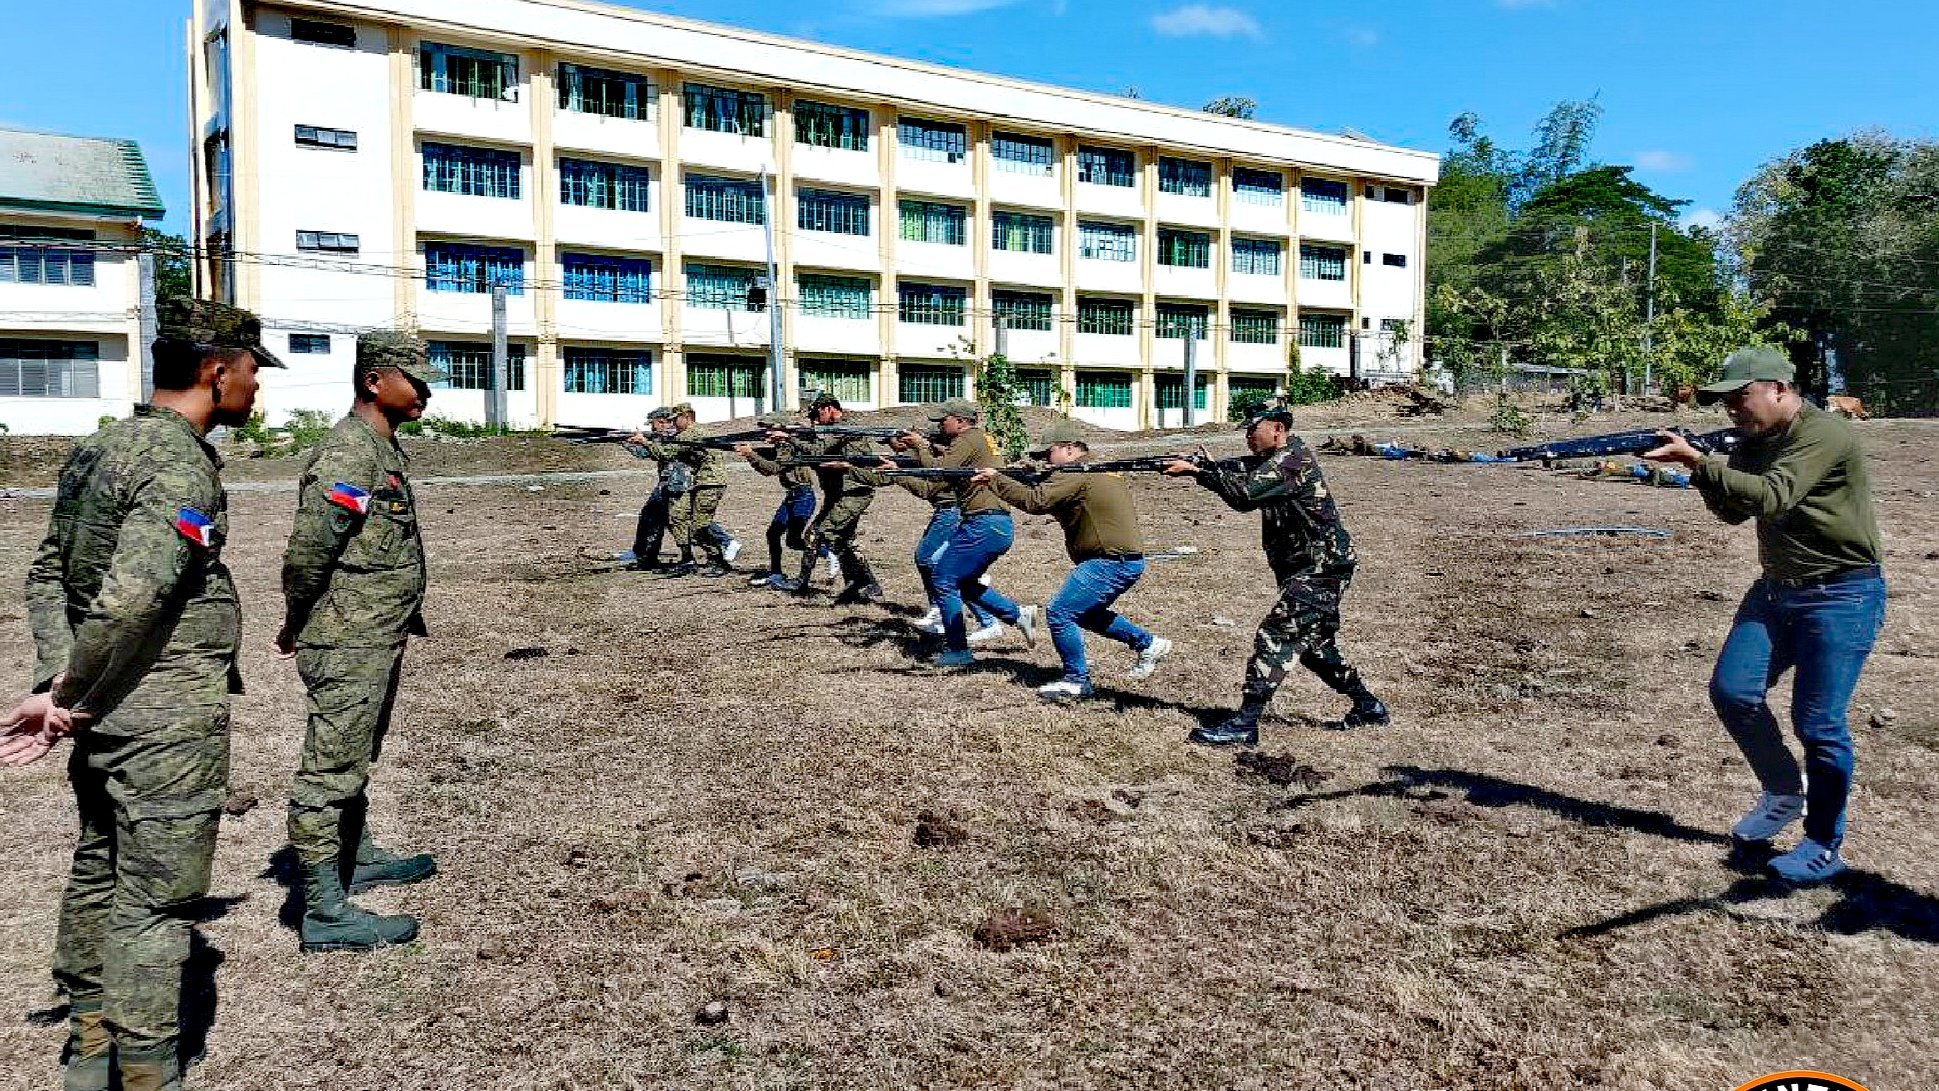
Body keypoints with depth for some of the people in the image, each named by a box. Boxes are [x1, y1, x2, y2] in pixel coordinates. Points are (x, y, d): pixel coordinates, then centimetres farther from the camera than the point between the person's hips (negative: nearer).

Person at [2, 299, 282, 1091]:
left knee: (98, 875, 19)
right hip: (168, 716, -9)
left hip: (106, 711, 9)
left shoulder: (100, 448, 11)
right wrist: (72, 697, -13)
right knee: (155, 903, 0)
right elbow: (130, 600, -27)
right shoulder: (182, 468, -18)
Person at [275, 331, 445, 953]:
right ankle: (325, 914, 3)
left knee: (355, 761, 23)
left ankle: (358, 857, 40)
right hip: (348, 647, -10)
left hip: (378, 640, 10)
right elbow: (308, 548, -24)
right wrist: (298, 628, -10)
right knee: (331, 772, -3)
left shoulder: (384, 448, 13)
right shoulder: (348, 453, -20)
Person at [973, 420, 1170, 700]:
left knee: (1059, 614, -6)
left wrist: (995, 479, -13)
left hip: (1111, 562, -11)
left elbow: (1035, 501, -22)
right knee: (1085, 612, 25)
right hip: (1125, 560, 11)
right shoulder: (1103, 470, 18)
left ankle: (1076, 680, 5)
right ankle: (1147, 644, 27)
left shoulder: (1076, 474, -13)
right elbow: (1051, 503, 20)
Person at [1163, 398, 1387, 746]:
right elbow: (1234, 470, 3)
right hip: (1306, 569, 11)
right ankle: (1368, 707, 35)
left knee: (1274, 637, -15)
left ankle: (1243, 725, -17)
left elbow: (1244, 493, -27)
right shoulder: (1272, 460, 13)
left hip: (1320, 569, -11)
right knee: (1314, 644, 20)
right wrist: (1194, 464, -14)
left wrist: (1196, 469, -22)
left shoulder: (1293, 459, -17)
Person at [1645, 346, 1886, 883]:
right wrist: (1703, 467, -10)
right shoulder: (1757, 442, 7)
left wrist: (1700, 462, -40)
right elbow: (1733, 512, 8)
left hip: (1841, 595, -8)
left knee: (1818, 722, -6)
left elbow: (1772, 498, -32)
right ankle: (1784, 792, 21)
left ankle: (1824, 847, 10)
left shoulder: (1825, 435, -19)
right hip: (1777, 587, 8)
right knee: (1732, 689, -1)